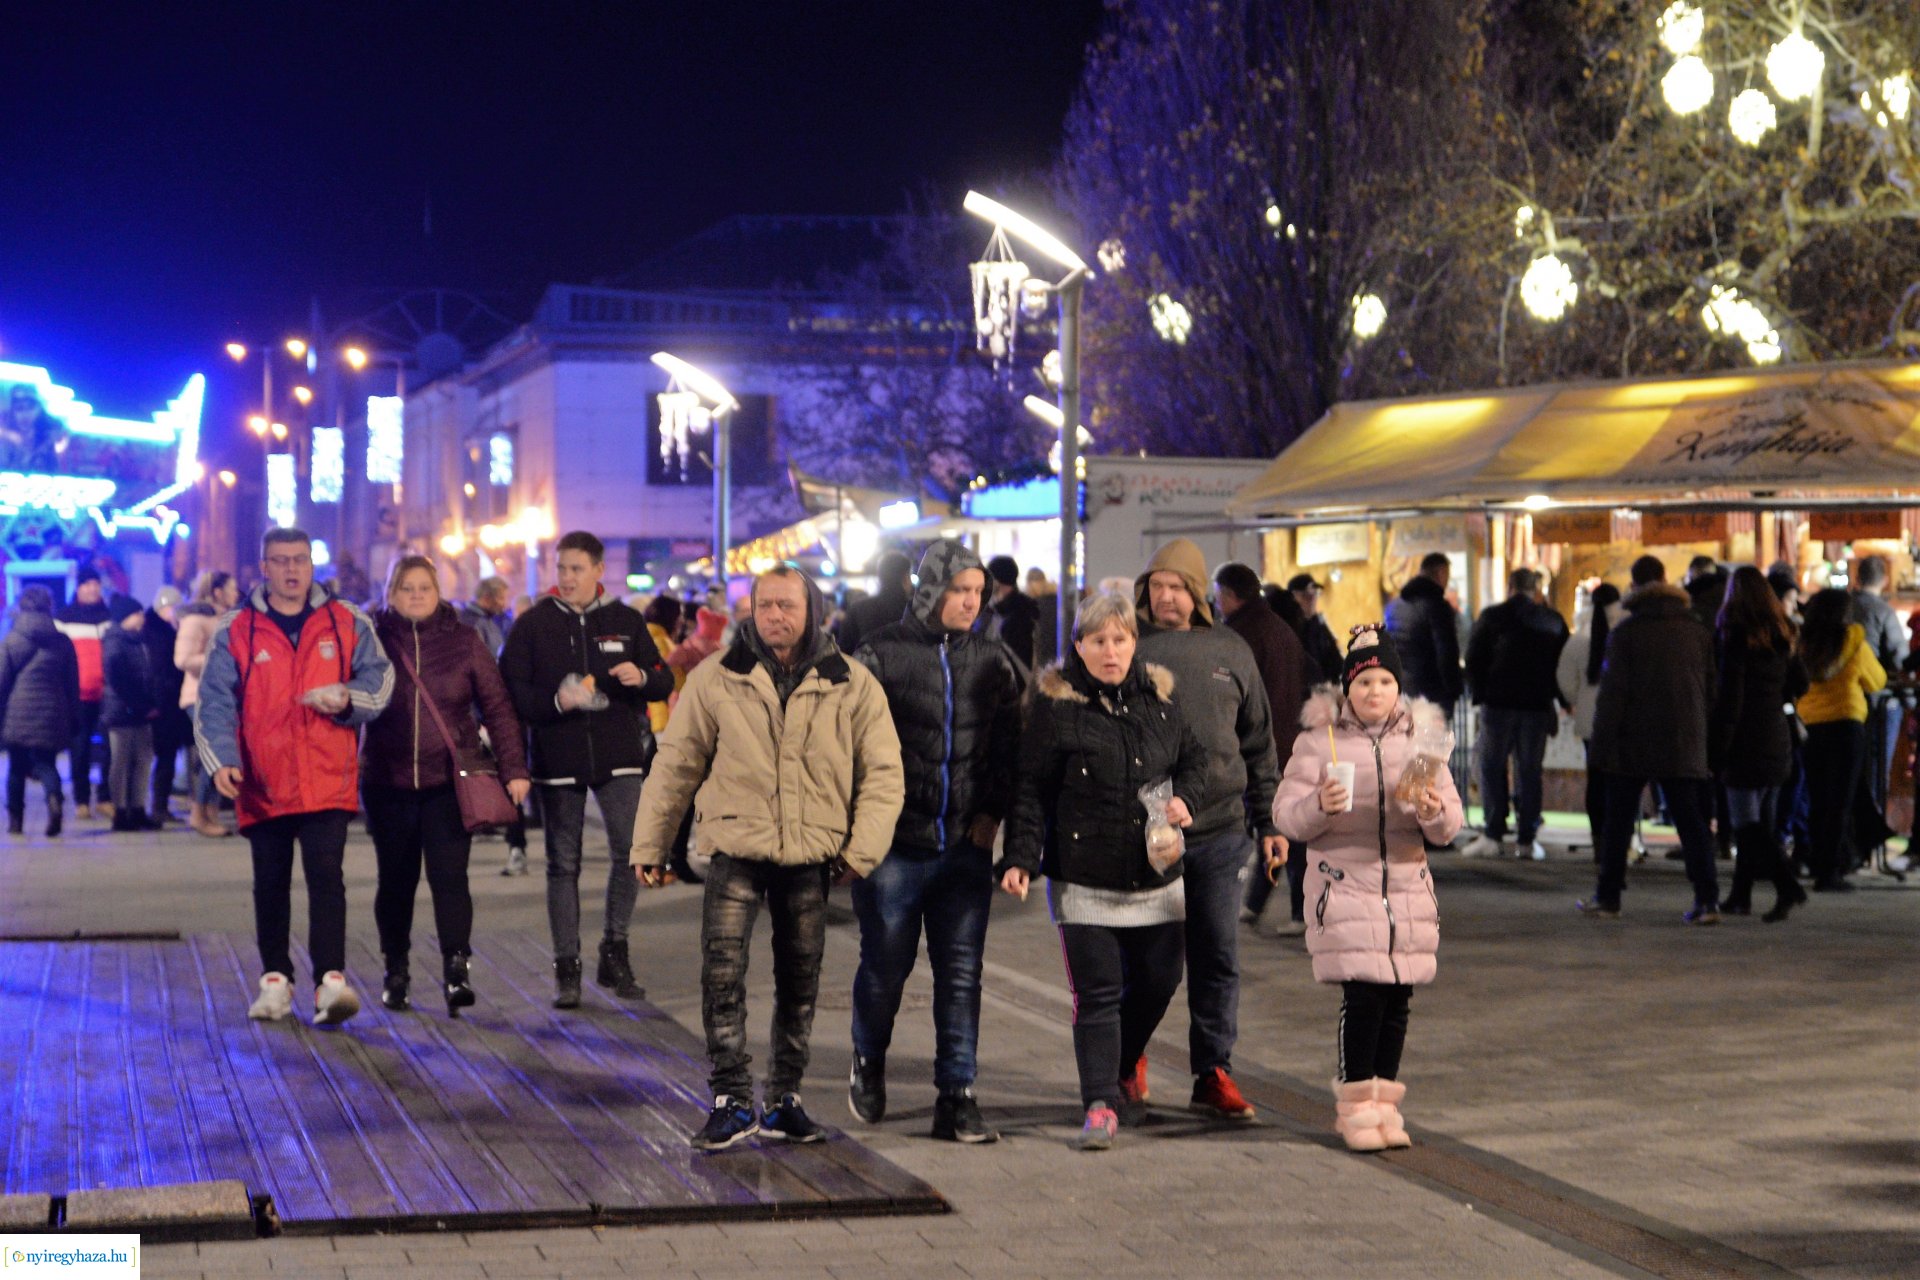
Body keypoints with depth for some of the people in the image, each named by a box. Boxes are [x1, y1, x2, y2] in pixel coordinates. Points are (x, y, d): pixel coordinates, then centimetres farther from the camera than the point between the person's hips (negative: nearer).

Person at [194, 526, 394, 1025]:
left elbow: (379, 678, 9)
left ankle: (330, 980, -18)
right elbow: (214, 702, 0)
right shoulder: (235, 630, 4)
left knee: (325, 876, -14)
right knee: (270, 885, 11)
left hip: (328, 780, -1)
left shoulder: (347, 623, 7)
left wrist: (348, 699, -13)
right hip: (263, 781, 1)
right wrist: (221, 760, -14)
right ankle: (275, 980, 22)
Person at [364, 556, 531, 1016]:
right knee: (396, 879, 9)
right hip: (389, 782, 1)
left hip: (449, 779, -1)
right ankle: (396, 972, 20)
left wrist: (514, 768, -2)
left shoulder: (463, 640, 3)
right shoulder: (375, 638, 3)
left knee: (450, 875, -11)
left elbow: (497, 706, 4)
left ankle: (456, 970, -14)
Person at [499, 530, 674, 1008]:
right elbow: (511, 691, -1)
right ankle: (566, 966, 9)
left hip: (620, 756, 1)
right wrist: (555, 701, -18)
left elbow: (664, 682, 11)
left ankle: (615, 951, 9)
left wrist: (642, 677, -12)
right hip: (558, 761, -1)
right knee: (563, 864, 3)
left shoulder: (626, 622, 9)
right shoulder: (533, 624, 4)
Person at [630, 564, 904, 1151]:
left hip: (811, 859, 1)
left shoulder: (852, 685, 2)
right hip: (737, 852, -1)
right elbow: (676, 764, 8)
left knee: (800, 983, 9)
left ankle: (785, 1099, 22)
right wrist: (650, 845, 8)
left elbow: (883, 774, 5)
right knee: (722, 972, -12)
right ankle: (732, 1100, -4)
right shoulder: (716, 679, 1)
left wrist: (862, 852, -4)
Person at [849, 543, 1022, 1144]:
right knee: (885, 965, 8)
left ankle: (956, 1095, 6)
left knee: (961, 974, 1)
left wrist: (993, 809, 4)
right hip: (894, 844, -3)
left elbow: (1008, 741, 16)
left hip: (966, 846, 3)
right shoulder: (883, 653, -4)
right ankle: (869, 1061, 35)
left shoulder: (992, 658, 8)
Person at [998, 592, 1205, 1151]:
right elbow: (1030, 789, -5)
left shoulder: (1158, 697, 8)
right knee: (1097, 993, -8)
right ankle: (1100, 1104, -4)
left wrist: (1185, 798, 1)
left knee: (1158, 982, 11)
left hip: (1158, 875, 5)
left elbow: (1194, 756, 22)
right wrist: (1021, 856, -14)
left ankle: (1118, 1072, 34)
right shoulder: (1056, 705, -5)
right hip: (1085, 879, -5)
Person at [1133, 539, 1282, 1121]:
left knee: (1218, 959, 3)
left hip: (1219, 832, 2)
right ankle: (1130, 1055, 25)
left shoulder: (1231, 653, 9)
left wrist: (1268, 823, 12)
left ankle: (1213, 1074, 11)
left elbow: (1258, 745, 15)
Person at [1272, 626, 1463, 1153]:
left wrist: (1435, 811, -18)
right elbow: (1286, 814, -5)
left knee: (1397, 997, 4)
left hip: (1407, 885, 3)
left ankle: (1384, 1103, 16)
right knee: (1362, 994, -11)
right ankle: (1356, 1106, 1)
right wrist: (1320, 806, -25)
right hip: (1344, 886, -3)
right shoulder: (1319, 740, 0)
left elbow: (1450, 825, 5)